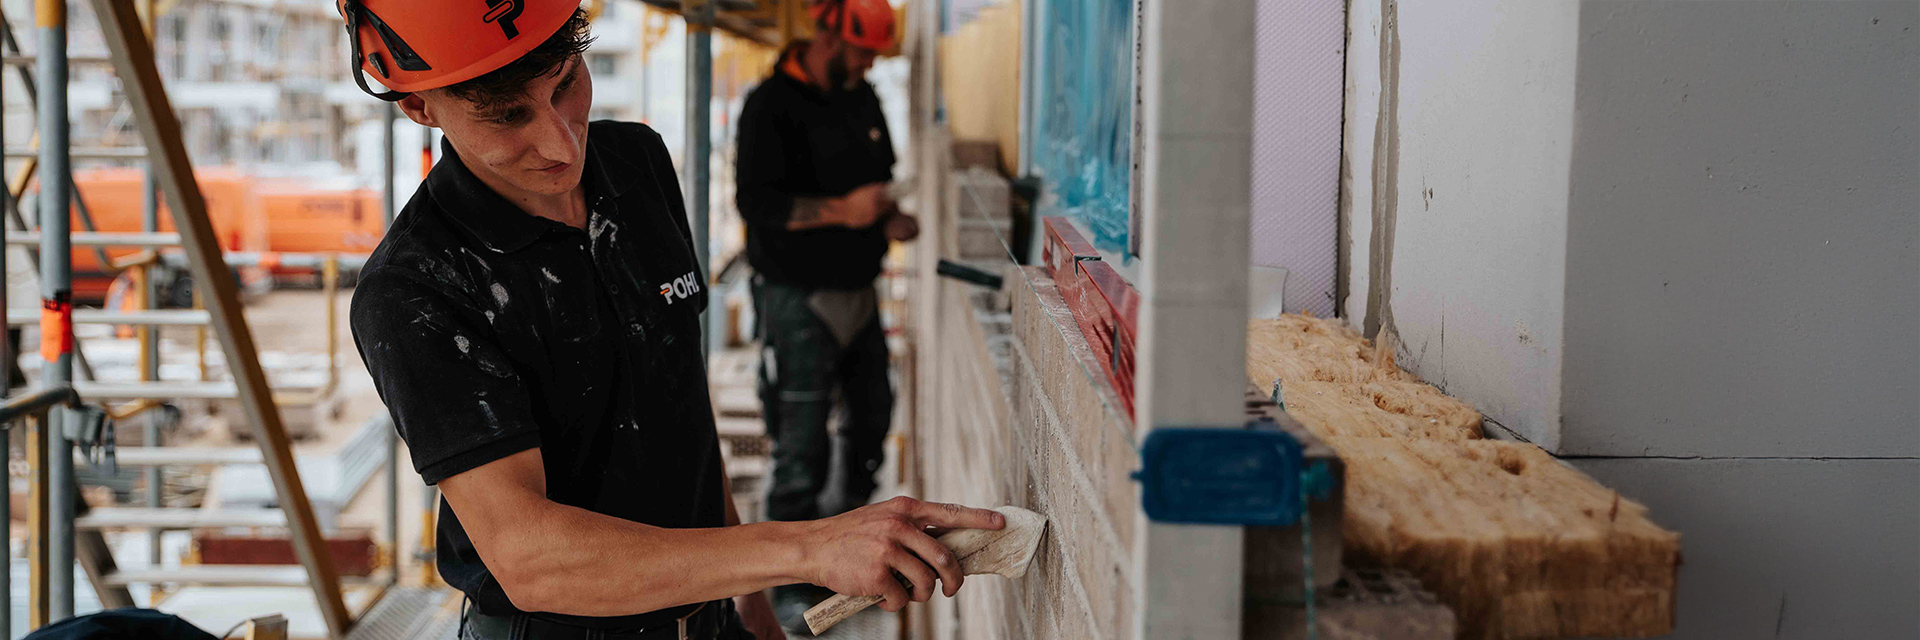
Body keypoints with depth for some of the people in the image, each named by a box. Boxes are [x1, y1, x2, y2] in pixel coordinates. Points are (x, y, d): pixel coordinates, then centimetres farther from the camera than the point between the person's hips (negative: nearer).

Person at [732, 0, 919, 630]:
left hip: (859, 290, 8)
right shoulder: (772, 105, -14)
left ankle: (846, 510, 45)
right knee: (802, 443, -4)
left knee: (872, 416, 20)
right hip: (798, 299, -8)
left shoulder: (862, 98, 10)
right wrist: (842, 211, -26)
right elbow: (756, 202, -20)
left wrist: (890, 218, 3)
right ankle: (793, 584, 6)